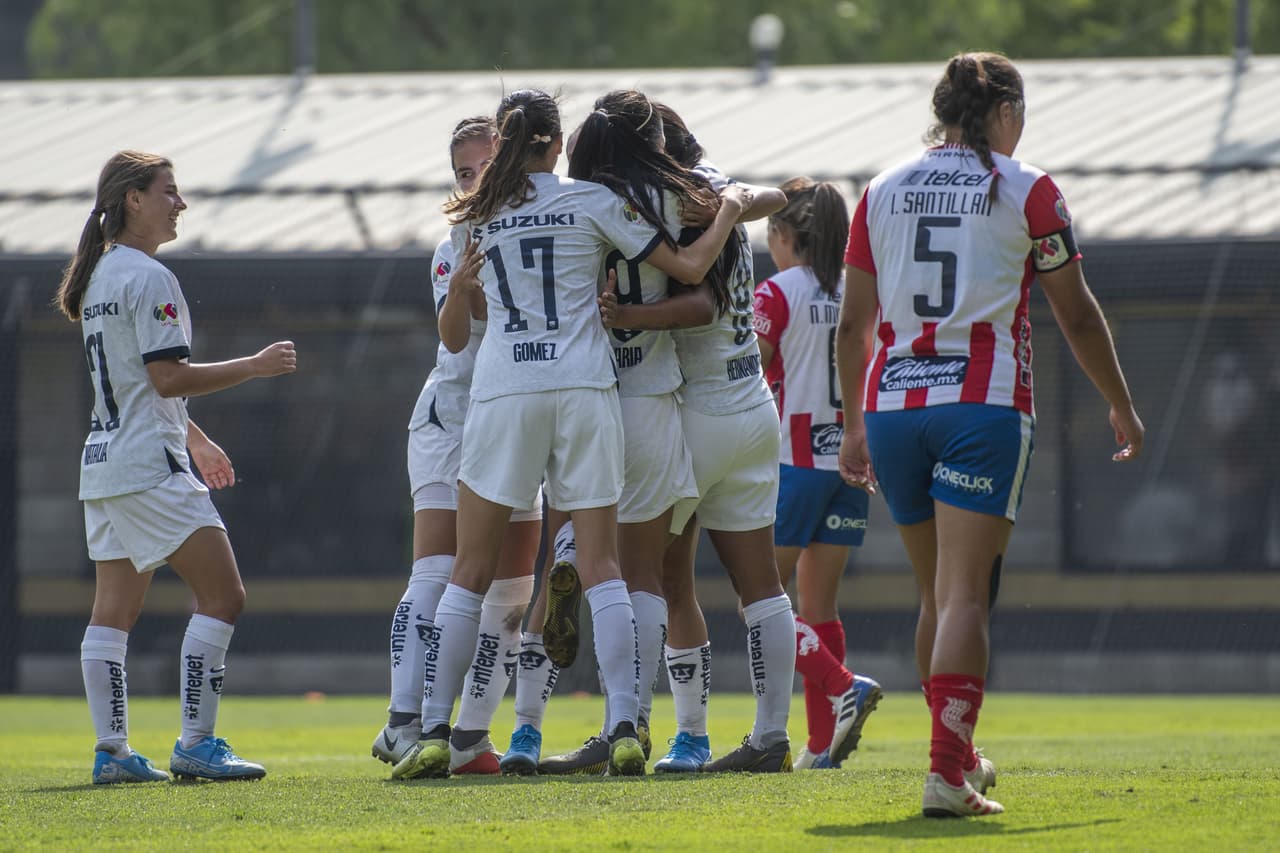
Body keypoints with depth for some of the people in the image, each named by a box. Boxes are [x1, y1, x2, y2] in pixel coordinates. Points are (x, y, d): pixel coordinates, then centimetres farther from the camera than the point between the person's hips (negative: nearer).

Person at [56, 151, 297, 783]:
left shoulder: (101, 276, 17)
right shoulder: (148, 278, -13)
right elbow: (169, 378, -18)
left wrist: (195, 440, 32)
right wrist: (255, 367, -12)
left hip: (104, 463, 10)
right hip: (151, 465, -10)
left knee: (114, 610, 8)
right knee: (221, 595, -8)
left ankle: (111, 750, 6)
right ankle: (196, 743, -12)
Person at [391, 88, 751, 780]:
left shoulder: (473, 220, 9)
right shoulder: (592, 203, 3)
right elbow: (689, 267, 4)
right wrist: (728, 212, 21)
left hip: (502, 392, 1)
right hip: (584, 387, 0)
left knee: (470, 572, 5)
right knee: (600, 567, 1)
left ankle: (434, 732, 0)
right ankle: (625, 730, -9)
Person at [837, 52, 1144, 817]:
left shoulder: (882, 192, 11)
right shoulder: (1027, 191, 1)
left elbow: (852, 326, 12)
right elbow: (1078, 316, 5)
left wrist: (853, 426, 21)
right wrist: (1122, 407, 18)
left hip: (893, 405, 4)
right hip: (985, 403, -4)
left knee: (939, 595, 18)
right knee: (966, 595, -9)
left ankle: (958, 755, 30)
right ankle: (947, 771, -22)